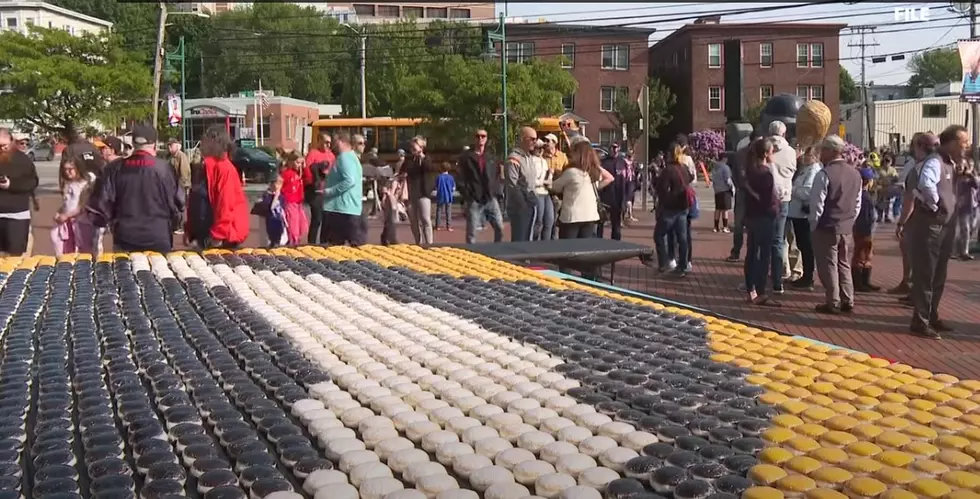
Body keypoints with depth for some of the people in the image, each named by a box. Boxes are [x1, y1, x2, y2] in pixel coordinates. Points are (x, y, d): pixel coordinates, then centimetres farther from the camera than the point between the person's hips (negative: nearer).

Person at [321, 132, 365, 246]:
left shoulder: (344, 157, -14)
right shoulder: (352, 156, 18)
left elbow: (349, 181, -25)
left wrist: (329, 191, -19)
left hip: (343, 207, -10)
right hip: (350, 207, 10)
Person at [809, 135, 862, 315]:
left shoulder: (824, 174, -16)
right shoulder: (855, 173, 6)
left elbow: (817, 204, -14)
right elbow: (858, 204, 11)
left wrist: (813, 225, -4)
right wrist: (849, 221, 18)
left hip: (826, 227, -6)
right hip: (847, 228, 6)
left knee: (828, 266, 2)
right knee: (844, 265, 15)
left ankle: (832, 303, 5)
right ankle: (847, 302, 18)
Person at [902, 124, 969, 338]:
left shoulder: (950, 165, 15)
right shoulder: (935, 162, -15)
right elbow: (926, 183, -36)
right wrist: (935, 205, -23)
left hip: (944, 226, 10)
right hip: (929, 226, -10)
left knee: (938, 276, 16)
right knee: (924, 276, -4)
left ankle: (932, 317, 27)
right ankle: (920, 322, 1)